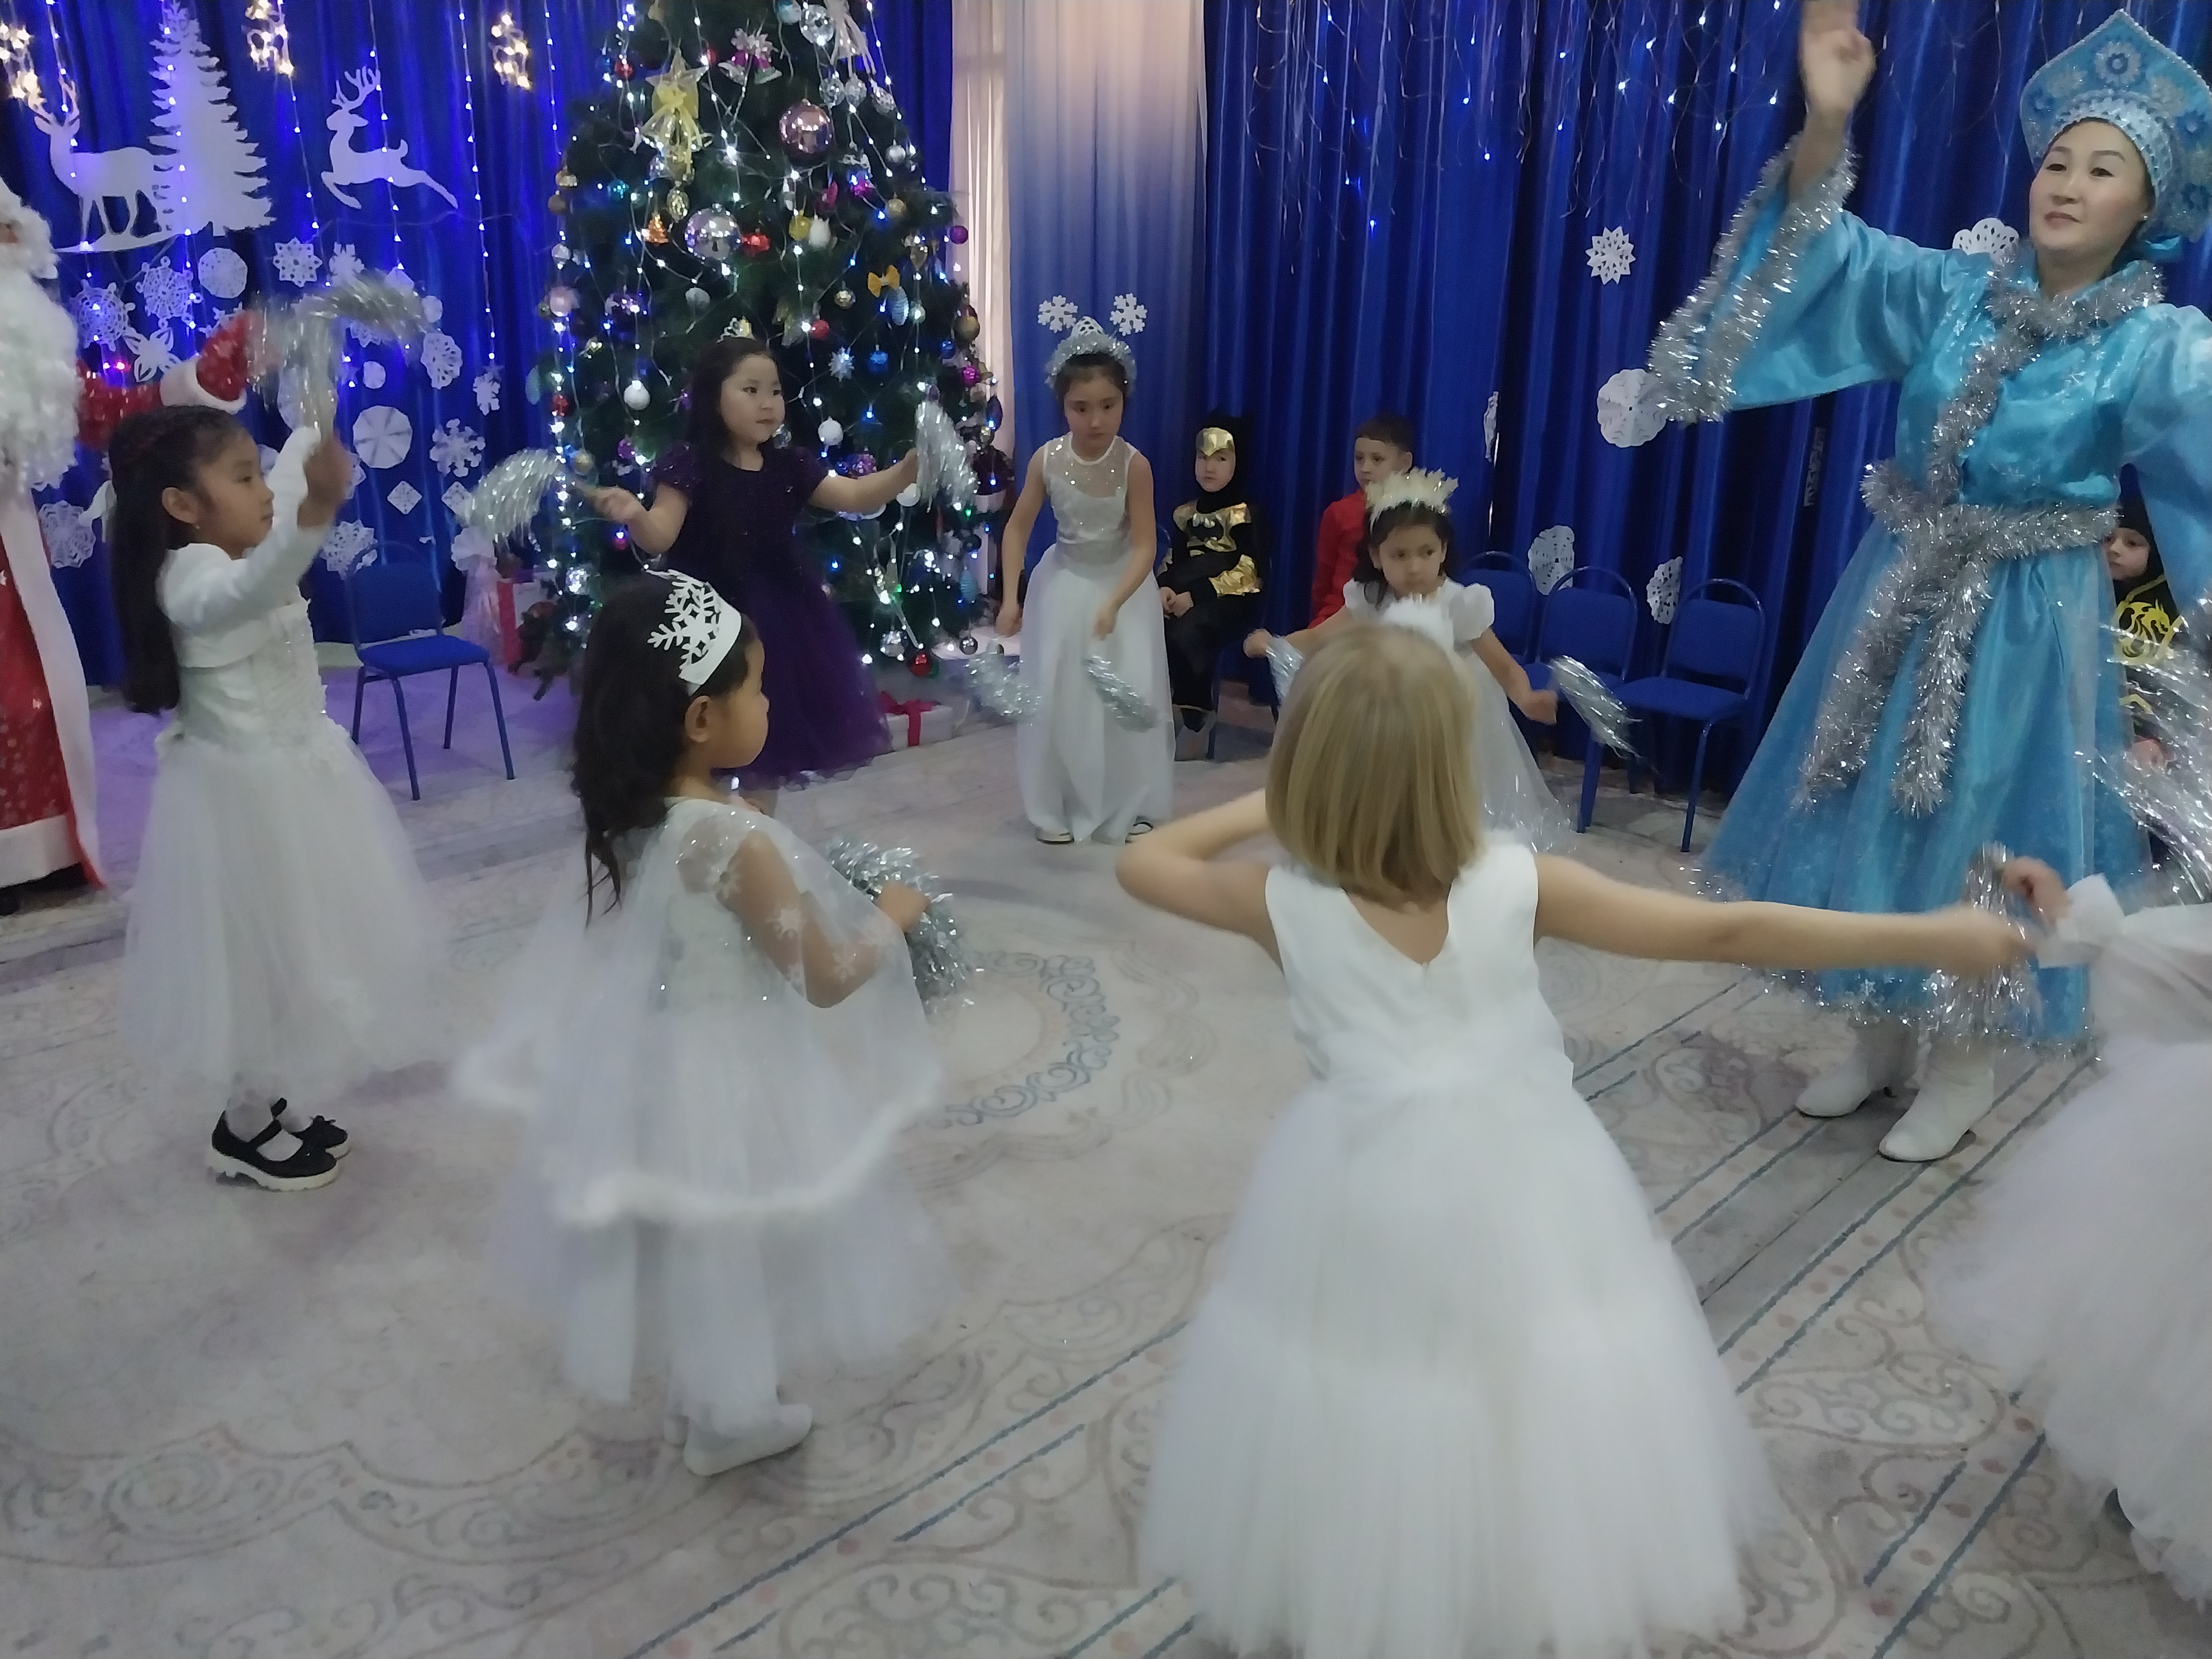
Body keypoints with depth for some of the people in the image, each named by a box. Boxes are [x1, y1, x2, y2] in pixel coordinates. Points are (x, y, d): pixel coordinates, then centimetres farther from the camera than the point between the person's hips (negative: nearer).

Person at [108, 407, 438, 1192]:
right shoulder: (191, 579, -24)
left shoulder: (242, 549, 3)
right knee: (260, 953, 3)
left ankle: (276, 1104, 34)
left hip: (291, 773, 10)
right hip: (245, 790, -10)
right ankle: (244, 1129, 20)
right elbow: (250, 587, -50)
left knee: (297, 945, 19)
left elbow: (293, 471, 22)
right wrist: (313, 514, -65)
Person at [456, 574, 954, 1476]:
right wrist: (892, 917, -5)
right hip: (727, 1073, -7)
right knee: (733, 1245, 17)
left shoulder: (626, 816, -8)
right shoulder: (741, 840, -30)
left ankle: (695, 1396, 48)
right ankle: (731, 1418, 39)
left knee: (685, 1237, 27)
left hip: (647, 1056, 7)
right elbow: (825, 981, -22)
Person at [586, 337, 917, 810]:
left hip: (778, 617, 5)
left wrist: (909, 468, -15)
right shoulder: (690, 465, -12)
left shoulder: (789, 465, 2)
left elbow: (857, 497, 0)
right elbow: (660, 538, -19)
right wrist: (635, 515, -42)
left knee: (768, 737, 17)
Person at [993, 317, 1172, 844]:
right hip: (1064, 583, 2)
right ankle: (1057, 809, 16)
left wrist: (1113, 604, -31)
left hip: (1124, 584, -2)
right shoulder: (1047, 459, -15)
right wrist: (1010, 597, -12)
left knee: (1131, 696, -4)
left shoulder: (1134, 465, -21)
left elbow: (1145, 545, -20)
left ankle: (1133, 806, 13)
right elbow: (1017, 527, -5)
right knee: (1055, 696, 3)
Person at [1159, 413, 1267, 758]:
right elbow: (1172, 560, 17)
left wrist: (1196, 595, -18)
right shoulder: (1185, 513, 19)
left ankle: (1195, 719, -20)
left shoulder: (1247, 513, 0)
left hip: (1232, 600, -5)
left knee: (1186, 635, -35)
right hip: (1186, 597, 5)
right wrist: (1165, 588, -8)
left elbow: (1248, 571, -11)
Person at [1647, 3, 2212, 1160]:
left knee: (1971, 835, 5)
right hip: (1899, 596, 4)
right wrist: (1823, 126, -27)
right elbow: (1828, 252, -9)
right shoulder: (1953, 294, 0)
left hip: (2025, 624, -3)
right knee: (1874, 812, 11)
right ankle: (1878, 1037, 30)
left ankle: (1961, 1065, 26)